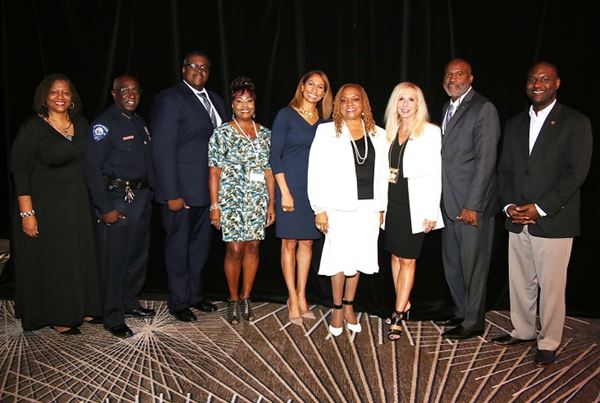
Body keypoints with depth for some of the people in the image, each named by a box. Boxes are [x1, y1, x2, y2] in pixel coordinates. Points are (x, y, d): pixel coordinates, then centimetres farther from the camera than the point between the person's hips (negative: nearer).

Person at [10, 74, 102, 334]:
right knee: (49, 260, 6)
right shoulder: (33, 128, -11)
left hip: (77, 203, 5)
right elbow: (20, 172, -13)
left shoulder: (81, 124, 3)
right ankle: (55, 316, 22)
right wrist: (27, 213, -18)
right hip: (45, 205, -5)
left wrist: (92, 200, 6)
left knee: (79, 257, 13)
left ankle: (79, 308, 30)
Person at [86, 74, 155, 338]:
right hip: (117, 200, -8)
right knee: (115, 261, 0)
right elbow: (92, 169, -15)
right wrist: (105, 208, -18)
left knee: (139, 255, 17)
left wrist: (148, 193, 6)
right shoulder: (104, 124, -11)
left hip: (141, 198, 8)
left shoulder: (139, 123, 13)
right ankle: (113, 318, 13)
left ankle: (129, 303, 35)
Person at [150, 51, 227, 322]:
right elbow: (163, 149, -15)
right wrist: (172, 194, -19)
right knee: (179, 246, 7)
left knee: (200, 244, 18)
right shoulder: (169, 99, -10)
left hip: (208, 189, 7)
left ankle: (194, 294, 35)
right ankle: (178, 302, 23)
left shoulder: (215, 101, 12)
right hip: (181, 190, -7)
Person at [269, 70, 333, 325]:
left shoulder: (324, 121, 10)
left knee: (307, 243, 8)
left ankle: (301, 297, 18)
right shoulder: (286, 115, -3)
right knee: (290, 243, 1)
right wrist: (284, 191, -13)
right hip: (290, 186, -4)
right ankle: (293, 300, 9)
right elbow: (275, 155, -7)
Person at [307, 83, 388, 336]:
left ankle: (349, 306, 25)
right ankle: (337, 310, 17)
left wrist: (381, 208, 7)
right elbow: (317, 172, -4)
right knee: (340, 258, 1)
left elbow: (382, 173, 10)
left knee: (358, 257, 9)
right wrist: (319, 209, -8)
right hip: (339, 206, -3)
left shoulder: (378, 134, 9)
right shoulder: (327, 131, 0)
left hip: (368, 206, 3)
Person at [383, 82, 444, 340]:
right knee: (396, 255, 11)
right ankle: (404, 305, 24)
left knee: (407, 259, -1)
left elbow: (435, 174, -9)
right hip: (392, 202, 5)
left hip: (415, 203, -5)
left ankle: (398, 315, 5)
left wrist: (431, 212, -13)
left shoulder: (430, 132, -6)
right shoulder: (390, 132, 10)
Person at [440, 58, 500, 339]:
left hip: (472, 204, -7)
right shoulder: (447, 109, 15)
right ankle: (462, 312, 32)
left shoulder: (483, 109, -9)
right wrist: (440, 199, 10)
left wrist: (472, 205, -18)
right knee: (451, 263, 15)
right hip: (449, 204, 8)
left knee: (473, 265, 4)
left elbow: (486, 159, -15)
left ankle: (473, 322, 18)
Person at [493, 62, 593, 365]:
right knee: (519, 281, 13)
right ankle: (523, 331, 31)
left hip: (553, 221, -5)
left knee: (551, 286, 3)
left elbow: (576, 172, -10)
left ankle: (549, 342, 18)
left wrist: (540, 208, -16)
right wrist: (509, 205, -3)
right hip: (518, 220, 5)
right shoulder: (515, 124, 14)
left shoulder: (576, 122, -2)